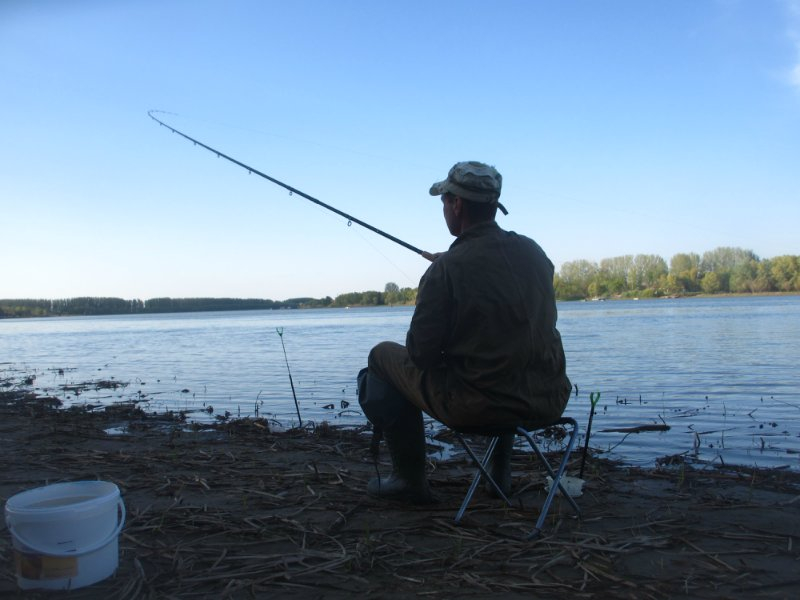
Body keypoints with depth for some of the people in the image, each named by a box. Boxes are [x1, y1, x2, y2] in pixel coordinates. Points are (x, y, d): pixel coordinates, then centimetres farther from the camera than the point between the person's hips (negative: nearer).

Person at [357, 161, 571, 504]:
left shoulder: (446, 269, -17)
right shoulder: (534, 252, 2)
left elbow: (421, 354, -14)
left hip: (477, 408, -6)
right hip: (549, 403, 6)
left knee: (383, 357, 13)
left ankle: (410, 480, 18)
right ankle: (500, 472, 39)